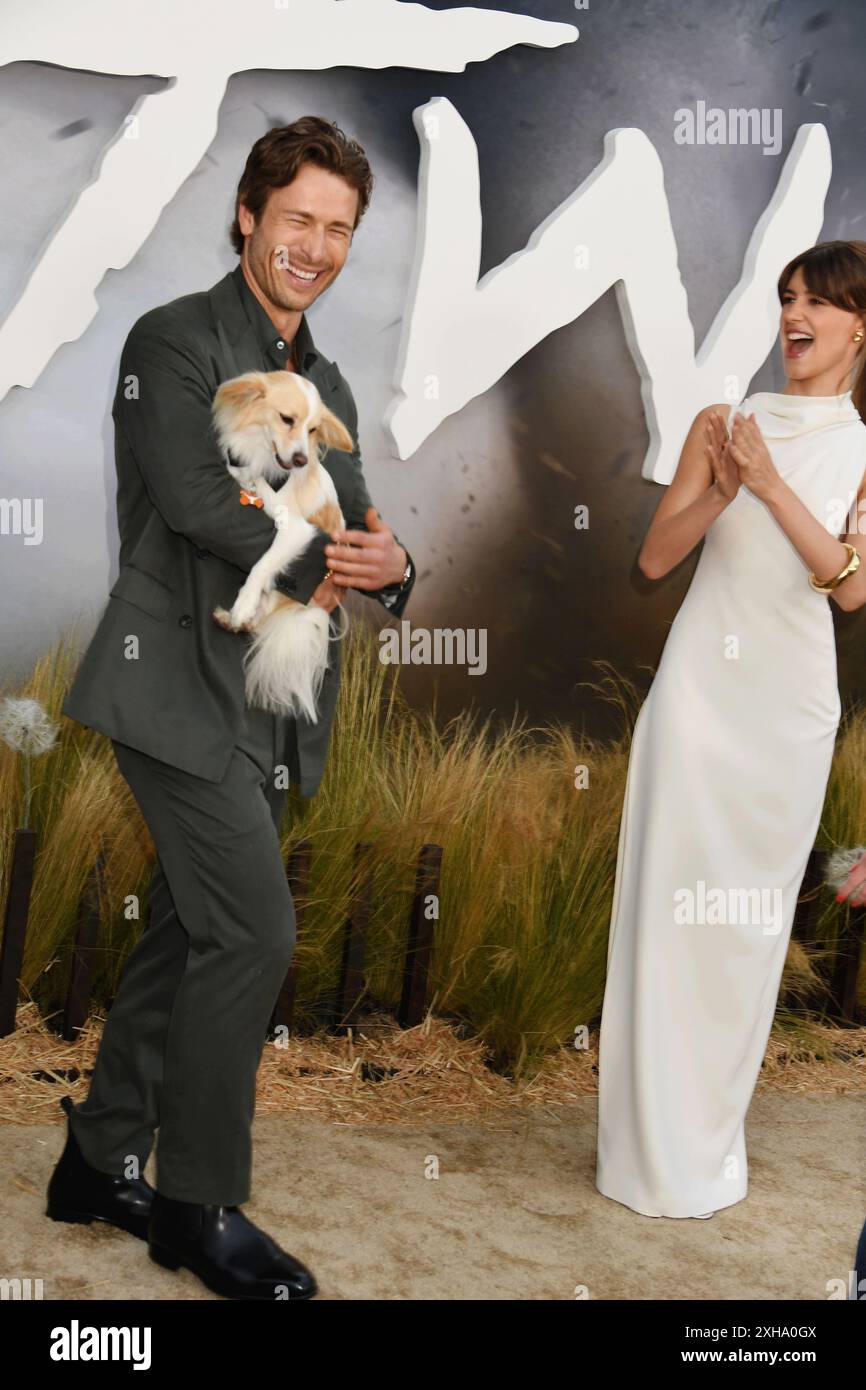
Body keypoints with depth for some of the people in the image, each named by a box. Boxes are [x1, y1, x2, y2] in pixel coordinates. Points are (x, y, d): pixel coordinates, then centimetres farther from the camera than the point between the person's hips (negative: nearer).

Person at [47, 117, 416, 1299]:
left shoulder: (327, 385, 19)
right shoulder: (175, 340, -4)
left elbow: (348, 536, 13)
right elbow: (192, 498, -18)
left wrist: (388, 567, -10)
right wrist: (319, 564, -10)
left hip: (268, 708, 8)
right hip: (183, 687, -7)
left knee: (190, 933, 12)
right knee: (252, 931, -10)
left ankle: (103, 1162, 27)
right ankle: (199, 1203, 6)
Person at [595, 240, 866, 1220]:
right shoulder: (726, 422, 4)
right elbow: (654, 558, 1)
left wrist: (772, 487, -17)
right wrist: (720, 488, -15)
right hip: (701, 684, 0)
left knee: (755, 914, 8)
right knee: (669, 899, 0)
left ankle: (712, 1135, 25)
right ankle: (657, 1149, 13)